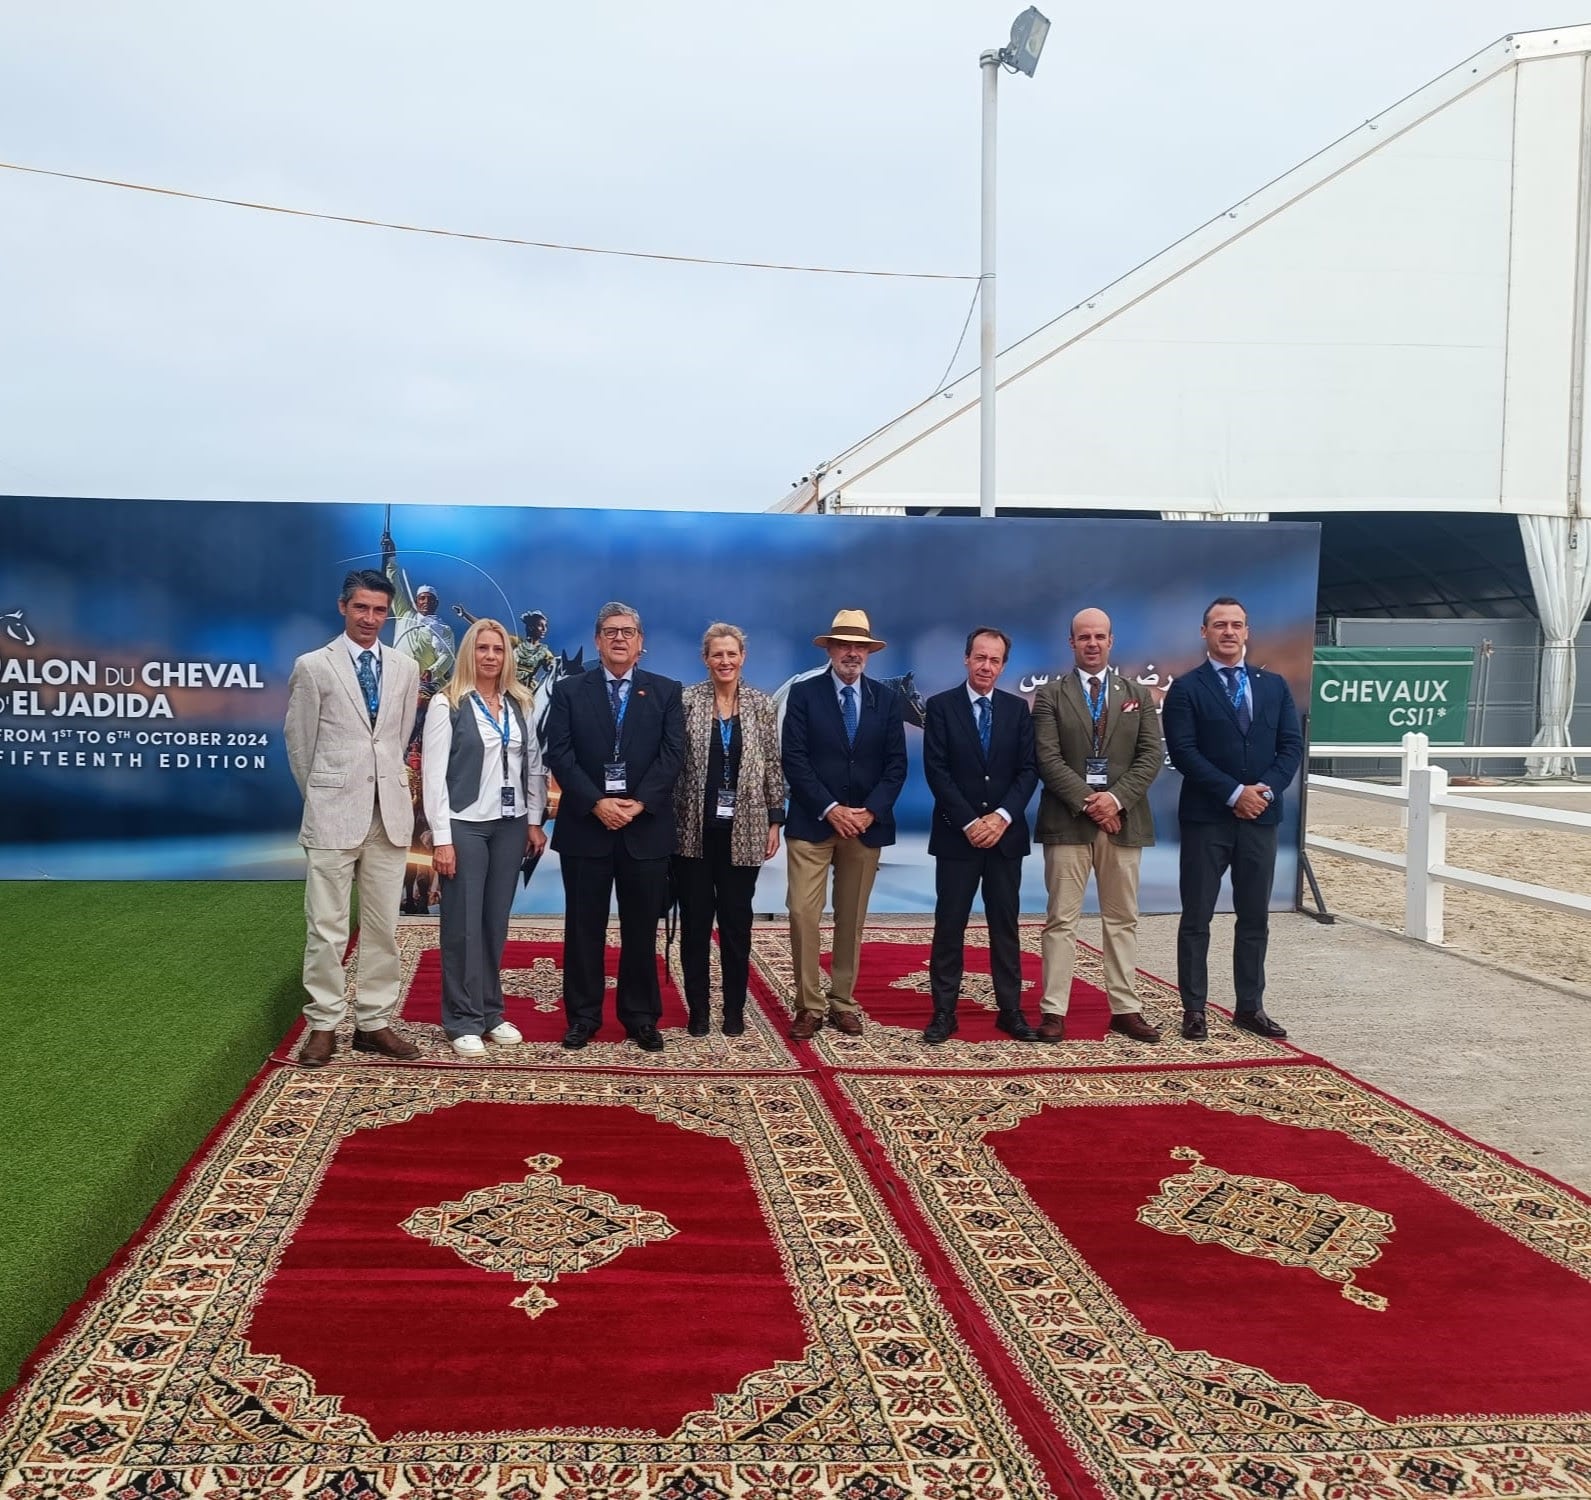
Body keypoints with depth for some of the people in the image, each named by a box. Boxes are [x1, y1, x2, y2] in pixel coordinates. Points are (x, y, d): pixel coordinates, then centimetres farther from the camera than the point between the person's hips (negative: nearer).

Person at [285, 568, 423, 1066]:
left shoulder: (406, 668, 8)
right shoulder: (313, 666, -2)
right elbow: (299, 742, 4)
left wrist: (389, 786, 14)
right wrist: (321, 796, 10)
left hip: (390, 811, 4)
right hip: (333, 813, -3)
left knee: (383, 927, 8)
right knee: (327, 928, 0)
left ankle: (374, 1022, 17)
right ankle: (323, 1025, 11)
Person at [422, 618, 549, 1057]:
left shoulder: (521, 704, 8)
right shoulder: (447, 704, -5)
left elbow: (533, 764, 11)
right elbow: (434, 773, -8)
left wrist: (535, 820, 6)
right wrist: (441, 837, -12)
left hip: (510, 824, 4)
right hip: (465, 824, -4)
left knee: (496, 921, 10)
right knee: (463, 924, 2)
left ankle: (491, 1011, 21)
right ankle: (463, 1020, 11)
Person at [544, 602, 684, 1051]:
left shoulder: (666, 691, 7)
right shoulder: (569, 691, 6)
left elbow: (672, 755, -2)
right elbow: (559, 755, -3)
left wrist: (639, 803, -14)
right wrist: (596, 803, -15)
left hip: (646, 826, 1)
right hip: (585, 825, 0)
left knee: (641, 927, 7)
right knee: (584, 926, 5)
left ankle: (640, 1017, 17)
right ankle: (583, 1015, 16)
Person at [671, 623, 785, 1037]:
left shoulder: (763, 705, 4)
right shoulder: (686, 700, -1)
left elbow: (772, 766, 6)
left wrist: (775, 821, 2)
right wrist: (669, 817, -5)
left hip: (742, 831, 1)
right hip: (694, 829, -1)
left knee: (737, 921, 7)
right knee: (695, 920, 5)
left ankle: (734, 1009, 17)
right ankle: (697, 1009, 15)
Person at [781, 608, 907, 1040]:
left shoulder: (886, 698, 8)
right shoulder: (803, 693, 0)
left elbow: (896, 764, 4)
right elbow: (794, 759, -6)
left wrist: (870, 811, -10)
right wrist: (830, 809, -14)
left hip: (867, 823, 2)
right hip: (812, 822, -2)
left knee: (851, 919, 8)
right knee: (803, 913, -8)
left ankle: (842, 1003, 17)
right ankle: (809, 1005, 1)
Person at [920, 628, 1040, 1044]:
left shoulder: (1018, 709, 8)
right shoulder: (941, 706, -1)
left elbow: (1028, 770, 2)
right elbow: (936, 771, -7)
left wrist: (1002, 816, -13)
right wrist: (969, 822, -14)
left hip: (1006, 833, 2)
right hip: (956, 833, -2)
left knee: (1005, 924, 7)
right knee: (949, 924, 1)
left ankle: (1010, 1010, 13)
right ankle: (944, 1011, 8)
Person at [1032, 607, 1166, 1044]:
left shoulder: (1137, 695, 12)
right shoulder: (1050, 696, 3)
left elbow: (1152, 755, 3)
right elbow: (1048, 759, -6)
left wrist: (1116, 797, -12)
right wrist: (1087, 803, -15)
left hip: (1123, 820, 3)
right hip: (1067, 821, -3)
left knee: (1122, 920, 8)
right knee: (1061, 919, -1)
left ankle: (1125, 1009, 14)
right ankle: (1053, 1010, 3)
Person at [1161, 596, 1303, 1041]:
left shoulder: (1274, 685, 11)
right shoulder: (1186, 688, -2)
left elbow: (1292, 745, 5)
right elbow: (1183, 752, -11)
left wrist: (1266, 789, -12)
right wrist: (1234, 793, -16)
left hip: (1260, 818, 4)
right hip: (1205, 819, -4)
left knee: (1255, 918, 9)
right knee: (1197, 917, 2)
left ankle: (1250, 1006, 19)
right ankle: (1193, 1008, 10)